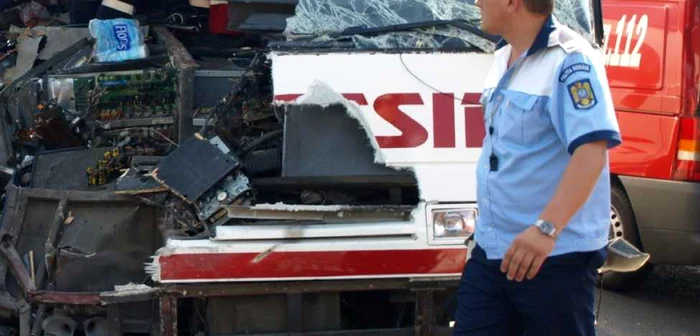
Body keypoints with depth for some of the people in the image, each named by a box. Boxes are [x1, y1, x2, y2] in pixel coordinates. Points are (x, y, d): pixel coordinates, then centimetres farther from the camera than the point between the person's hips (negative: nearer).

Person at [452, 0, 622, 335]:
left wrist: (547, 228, -35)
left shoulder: (569, 59, -16)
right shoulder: (503, 59, 12)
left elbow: (591, 150, -27)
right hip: (490, 250, 9)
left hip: (556, 257, -8)